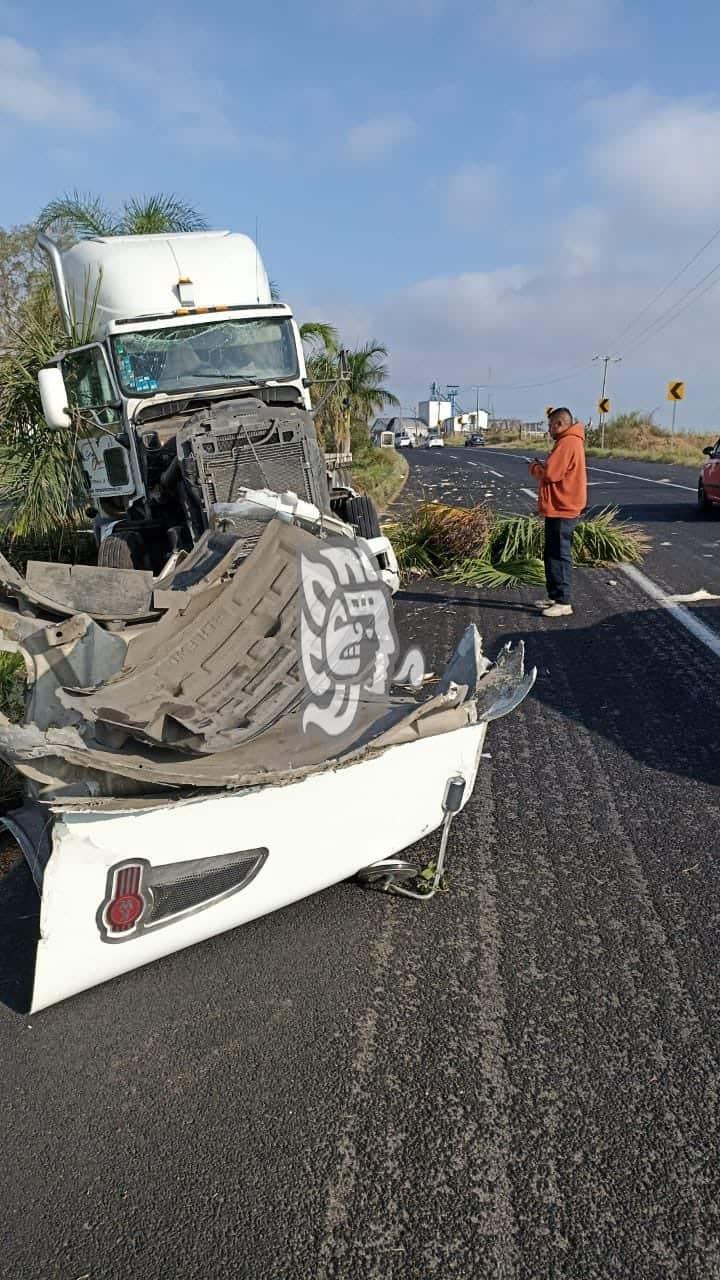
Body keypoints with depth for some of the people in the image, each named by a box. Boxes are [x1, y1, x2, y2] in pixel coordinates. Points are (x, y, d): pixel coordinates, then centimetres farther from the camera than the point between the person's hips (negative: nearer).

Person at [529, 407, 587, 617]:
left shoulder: (567, 443, -16)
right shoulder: (570, 441, 17)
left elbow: (550, 474, -21)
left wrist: (534, 467, -3)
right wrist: (541, 466, 6)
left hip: (562, 510, -11)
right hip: (559, 508, 11)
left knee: (559, 556, -7)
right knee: (552, 555, 16)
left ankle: (564, 602, -4)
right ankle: (555, 597, 23)